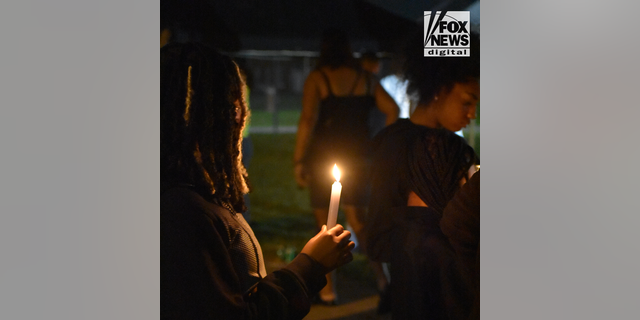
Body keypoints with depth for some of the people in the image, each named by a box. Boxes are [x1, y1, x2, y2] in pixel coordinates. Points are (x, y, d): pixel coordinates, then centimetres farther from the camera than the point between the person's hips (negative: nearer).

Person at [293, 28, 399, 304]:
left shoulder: (317, 78, -6)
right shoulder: (365, 79, 6)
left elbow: (307, 120, -17)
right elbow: (392, 110, 2)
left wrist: (298, 160, -15)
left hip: (323, 157, -3)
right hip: (358, 157, 4)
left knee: (324, 224, 6)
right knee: (357, 220, 13)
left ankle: (327, 290, 10)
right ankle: (381, 272, -5)